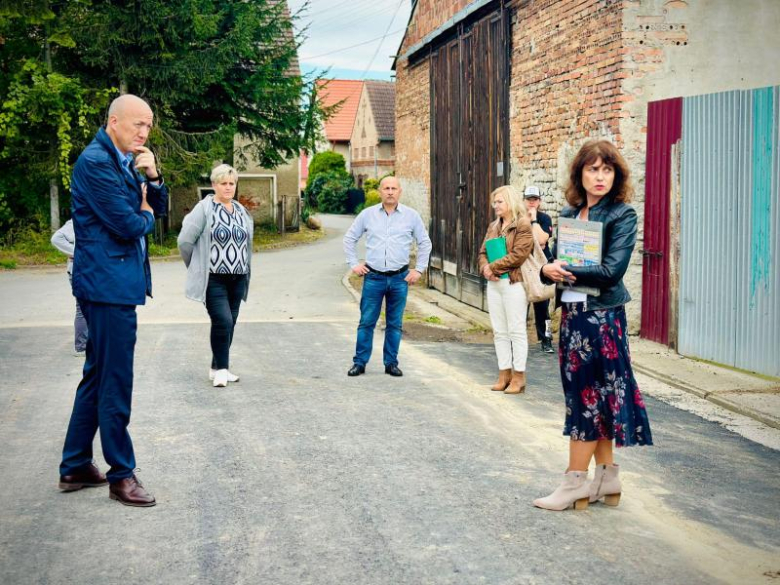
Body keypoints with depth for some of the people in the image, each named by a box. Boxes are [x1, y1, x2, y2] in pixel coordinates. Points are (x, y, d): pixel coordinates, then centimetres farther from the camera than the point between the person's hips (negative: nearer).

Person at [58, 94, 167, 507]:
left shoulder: (125, 162, 15)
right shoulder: (96, 162, -15)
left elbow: (159, 207, 16)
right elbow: (128, 225, -20)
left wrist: (151, 175, -2)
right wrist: (146, 216, 1)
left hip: (115, 283, 10)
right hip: (109, 283, -10)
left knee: (97, 377, 16)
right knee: (115, 383, -3)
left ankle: (75, 467, 26)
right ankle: (121, 475, 8)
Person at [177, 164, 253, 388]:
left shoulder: (241, 211, 13)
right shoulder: (204, 209, -7)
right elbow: (185, 241, -8)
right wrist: (197, 267, 2)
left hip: (237, 279, 6)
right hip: (214, 279, -6)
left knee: (229, 324, 10)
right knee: (223, 321, -15)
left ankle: (217, 368, 22)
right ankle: (221, 369, -3)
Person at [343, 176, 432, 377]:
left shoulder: (411, 216, 3)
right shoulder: (367, 214, 4)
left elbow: (425, 243, 11)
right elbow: (349, 238, 12)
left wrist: (419, 269, 5)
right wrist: (354, 264, 5)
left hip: (400, 278, 0)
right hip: (373, 277, 0)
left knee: (394, 323, 7)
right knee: (366, 321, 1)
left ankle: (391, 363, 17)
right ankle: (359, 362, 10)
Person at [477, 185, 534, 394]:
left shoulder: (523, 225, -7)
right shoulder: (493, 226, 16)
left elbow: (518, 255, -16)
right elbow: (483, 252, 14)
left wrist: (493, 267, -12)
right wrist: (485, 268, -7)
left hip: (514, 283, -7)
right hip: (494, 283, 7)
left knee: (516, 331, -2)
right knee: (499, 331, 9)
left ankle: (518, 377, 4)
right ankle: (504, 373, 16)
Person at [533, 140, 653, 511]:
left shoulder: (622, 215, -9)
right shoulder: (569, 214, 11)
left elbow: (611, 271, -19)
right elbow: (553, 262, 10)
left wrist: (565, 271, -12)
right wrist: (549, 270, -13)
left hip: (601, 315, -7)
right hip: (571, 312, 7)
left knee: (586, 396, -1)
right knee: (596, 397, 12)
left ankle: (575, 482, 8)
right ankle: (606, 478, 22)